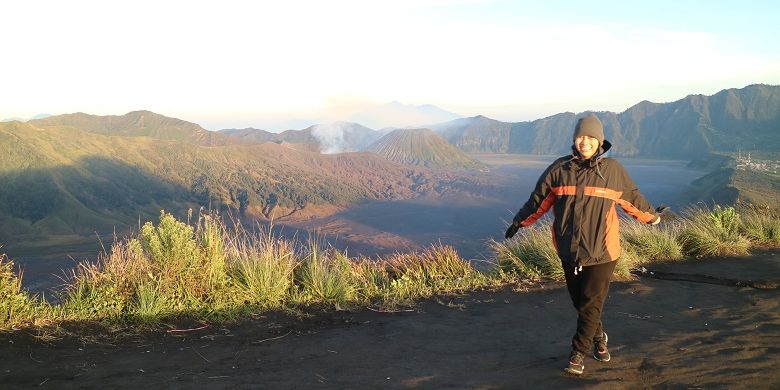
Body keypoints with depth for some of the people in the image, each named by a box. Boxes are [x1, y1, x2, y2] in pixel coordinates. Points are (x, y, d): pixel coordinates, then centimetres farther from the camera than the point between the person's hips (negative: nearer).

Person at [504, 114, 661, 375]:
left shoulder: (612, 169, -2)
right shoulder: (560, 169, -1)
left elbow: (632, 198, 14)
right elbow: (539, 199, 9)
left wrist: (651, 216, 24)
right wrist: (520, 222, 15)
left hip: (601, 251, -2)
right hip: (569, 250, 2)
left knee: (591, 304, -1)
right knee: (579, 302, 15)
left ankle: (578, 354, 12)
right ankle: (599, 339, 39)